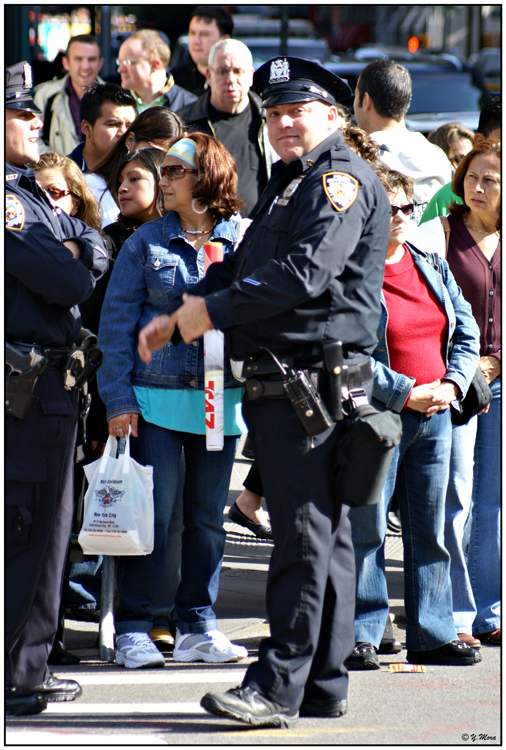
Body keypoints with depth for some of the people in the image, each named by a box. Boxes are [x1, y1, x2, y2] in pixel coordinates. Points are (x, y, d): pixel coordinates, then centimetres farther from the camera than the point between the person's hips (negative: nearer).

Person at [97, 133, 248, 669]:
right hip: (157, 397, -2)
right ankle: (133, 630, 4)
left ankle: (197, 629, 17)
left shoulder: (245, 242, 3)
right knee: (151, 515, -3)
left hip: (222, 398, 2)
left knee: (207, 516, 9)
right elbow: (116, 323, 1)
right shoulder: (147, 243, 2)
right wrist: (117, 399, -6)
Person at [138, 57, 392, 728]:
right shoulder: (288, 184, 23)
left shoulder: (341, 177, -9)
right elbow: (242, 267, 26)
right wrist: (176, 318, 12)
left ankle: (279, 689, -11)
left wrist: (214, 312, -13)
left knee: (307, 539, -9)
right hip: (277, 386, 10)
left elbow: (303, 273, -20)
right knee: (324, 537, 11)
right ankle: (324, 687, 15)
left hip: (317, 383, -10)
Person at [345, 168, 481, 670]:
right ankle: (360, 636, 3)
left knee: (430, 530, 10)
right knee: (366, 530, -2)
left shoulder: (432, 267, 12)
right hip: (377, 416, -6)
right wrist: (405, 394, -16)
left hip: (435, 415, 6)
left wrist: (452, 384, -2)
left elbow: (466, 331, 15)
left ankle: (431, 635, 15)